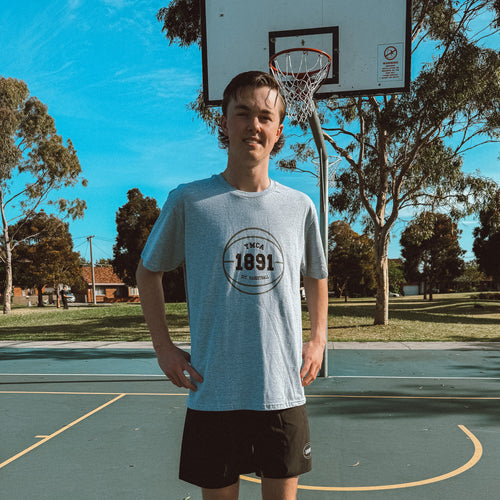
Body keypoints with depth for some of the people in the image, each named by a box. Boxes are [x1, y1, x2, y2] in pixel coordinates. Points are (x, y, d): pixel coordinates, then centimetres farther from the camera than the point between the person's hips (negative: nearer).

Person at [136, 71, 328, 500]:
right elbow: (148, 271, 7)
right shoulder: (188, 201, -6)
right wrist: (163, 347, -1)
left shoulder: (299, 206, 1)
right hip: (213, 394, -2)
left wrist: (318, 340, 7)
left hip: (283, 392, 2)